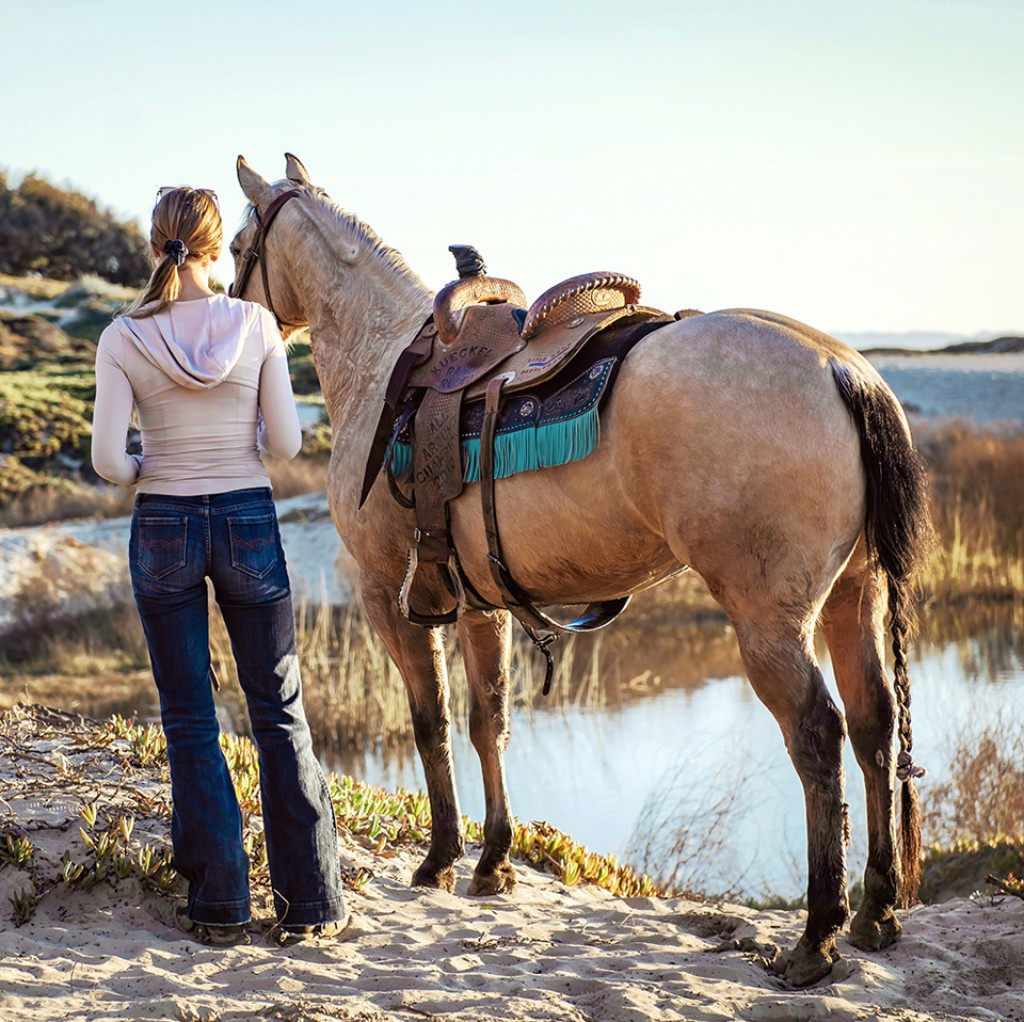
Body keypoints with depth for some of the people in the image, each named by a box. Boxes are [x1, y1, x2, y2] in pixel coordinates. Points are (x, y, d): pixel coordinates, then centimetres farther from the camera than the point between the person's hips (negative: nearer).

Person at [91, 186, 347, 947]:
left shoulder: (124, 338, -9)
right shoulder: (256, 324, -7)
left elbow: (108, 460, -12)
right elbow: (287, 442, -7)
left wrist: (150, 473, 9)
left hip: (164, 528, 0)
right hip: (248, 520, 0)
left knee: (189, 721, 10)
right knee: (280, 713, 10)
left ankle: (220, 904, 10)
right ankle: (311, 904, 11)